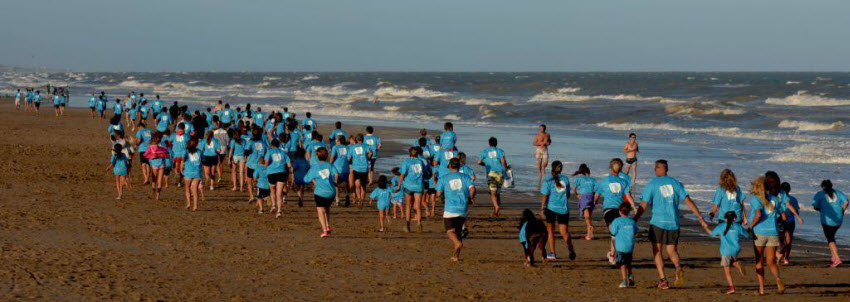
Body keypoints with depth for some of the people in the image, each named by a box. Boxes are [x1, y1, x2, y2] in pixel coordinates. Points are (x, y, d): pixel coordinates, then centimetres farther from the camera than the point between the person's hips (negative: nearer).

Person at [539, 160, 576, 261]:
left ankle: (552, 253, 6)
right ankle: (571, 250, -11)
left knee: (550, 230, 9)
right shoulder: (566, 179, 5)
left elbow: (544, 196, -8)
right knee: (564, 231, 7)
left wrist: (542, 209, -4)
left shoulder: (548, 181, -6)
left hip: (551, 207, -3)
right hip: (564, 208, 3)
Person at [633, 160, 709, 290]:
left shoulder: (651, 185, -1)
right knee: (672, 250, 14)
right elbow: (688, 201, 3)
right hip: (673, 223, 3)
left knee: (657, 251, 8)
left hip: (657, 222, -3)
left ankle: (662, 279, -3)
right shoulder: (676, 183, 8)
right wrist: (700, 218, 4)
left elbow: (643, 206, -6)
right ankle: (678, 268, -17)